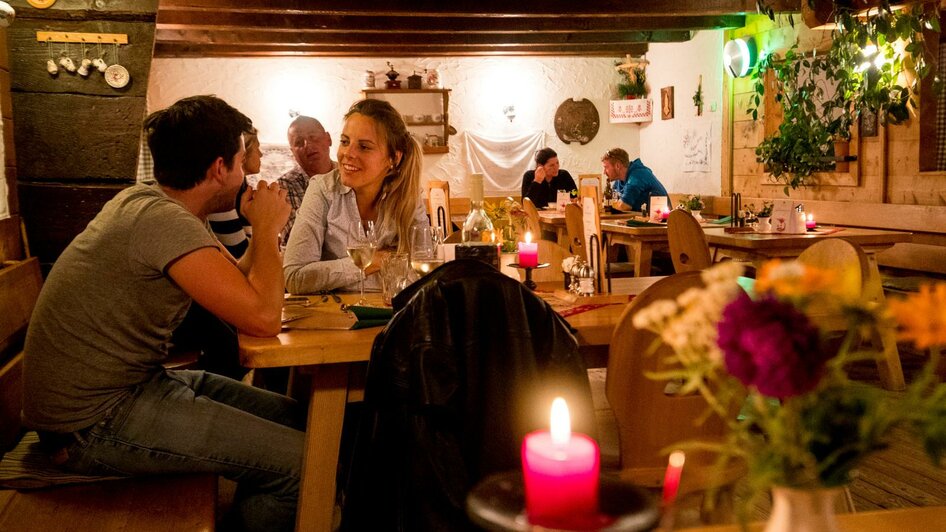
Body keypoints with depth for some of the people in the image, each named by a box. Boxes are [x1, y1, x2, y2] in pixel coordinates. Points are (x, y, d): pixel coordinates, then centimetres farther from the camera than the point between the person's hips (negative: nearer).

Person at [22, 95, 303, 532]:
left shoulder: (147, 201, 8)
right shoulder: (166, 222, -23)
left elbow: (238, 282, 15)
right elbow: (263, 319, -26)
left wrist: (264, 229, 0)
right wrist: (267, 228, -13)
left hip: (131, 382, 10)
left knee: (288, 414, 9)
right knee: (296, 460, -17)